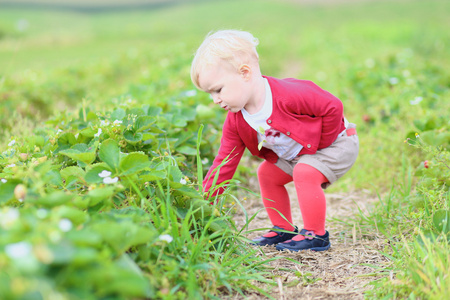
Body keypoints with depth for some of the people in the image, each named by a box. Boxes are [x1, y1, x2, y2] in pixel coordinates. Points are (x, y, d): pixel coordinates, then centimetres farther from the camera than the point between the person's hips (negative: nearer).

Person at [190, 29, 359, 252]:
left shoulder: (288, 96, -37)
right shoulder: (235, 122, -11)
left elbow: (332, 107, -30)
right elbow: (224, 164, -8)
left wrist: (321, 144, -19)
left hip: (337, 143, -8)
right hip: (296, 155, 8)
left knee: (304, 173, -29)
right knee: (266, 174, 6)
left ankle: (315, 234, -14)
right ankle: (284, 229, 17)